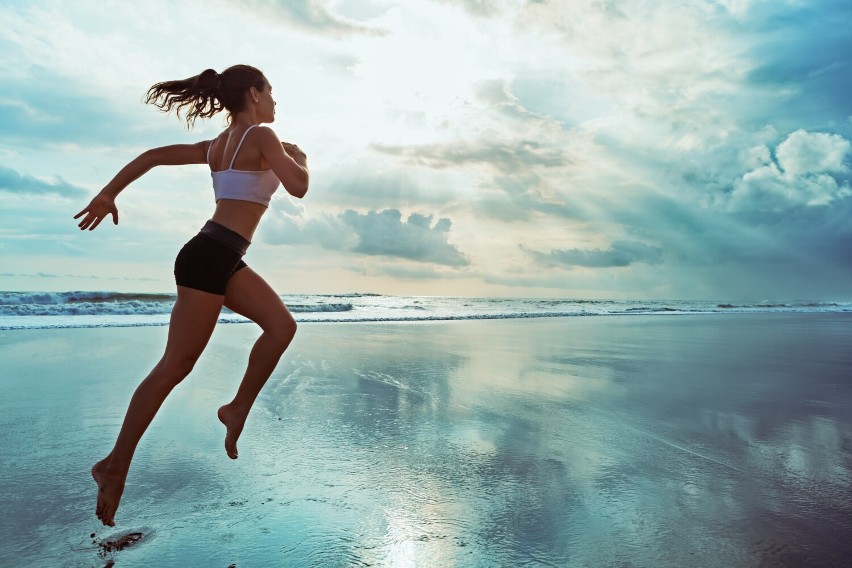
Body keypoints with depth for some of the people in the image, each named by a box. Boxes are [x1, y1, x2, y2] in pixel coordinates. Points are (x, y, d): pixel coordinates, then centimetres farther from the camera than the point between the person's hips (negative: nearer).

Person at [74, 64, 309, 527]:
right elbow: (298, 187, -13)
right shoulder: (262, 136, -5)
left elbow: (154, 155, 15)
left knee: (282, 325, 5)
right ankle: (116, 464, 9)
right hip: (210, 258, -9)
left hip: (222, 258, 9)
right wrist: (299, 156, 8)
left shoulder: (219, 144, 18)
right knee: (176, 364, -2)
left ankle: (238, 408, 11)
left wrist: (108, 193, 14)